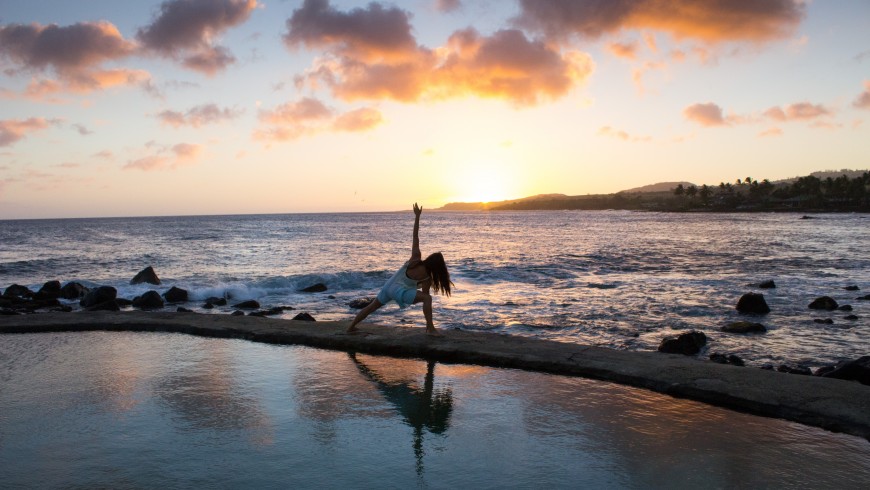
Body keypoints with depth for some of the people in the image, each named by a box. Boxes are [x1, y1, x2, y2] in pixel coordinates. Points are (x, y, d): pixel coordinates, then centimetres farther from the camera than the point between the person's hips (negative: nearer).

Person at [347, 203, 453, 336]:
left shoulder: (416, 257, -3)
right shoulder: (427, 278, -14)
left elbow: (415, 237, -4)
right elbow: (425, 297, -8)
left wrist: (417, 216, -2)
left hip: (389, 286, 8)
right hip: (399, 290, -7)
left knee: (372, 307, 23)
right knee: (428, 298, -18)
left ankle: (351, 327, 34)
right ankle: (430, 329, -26)